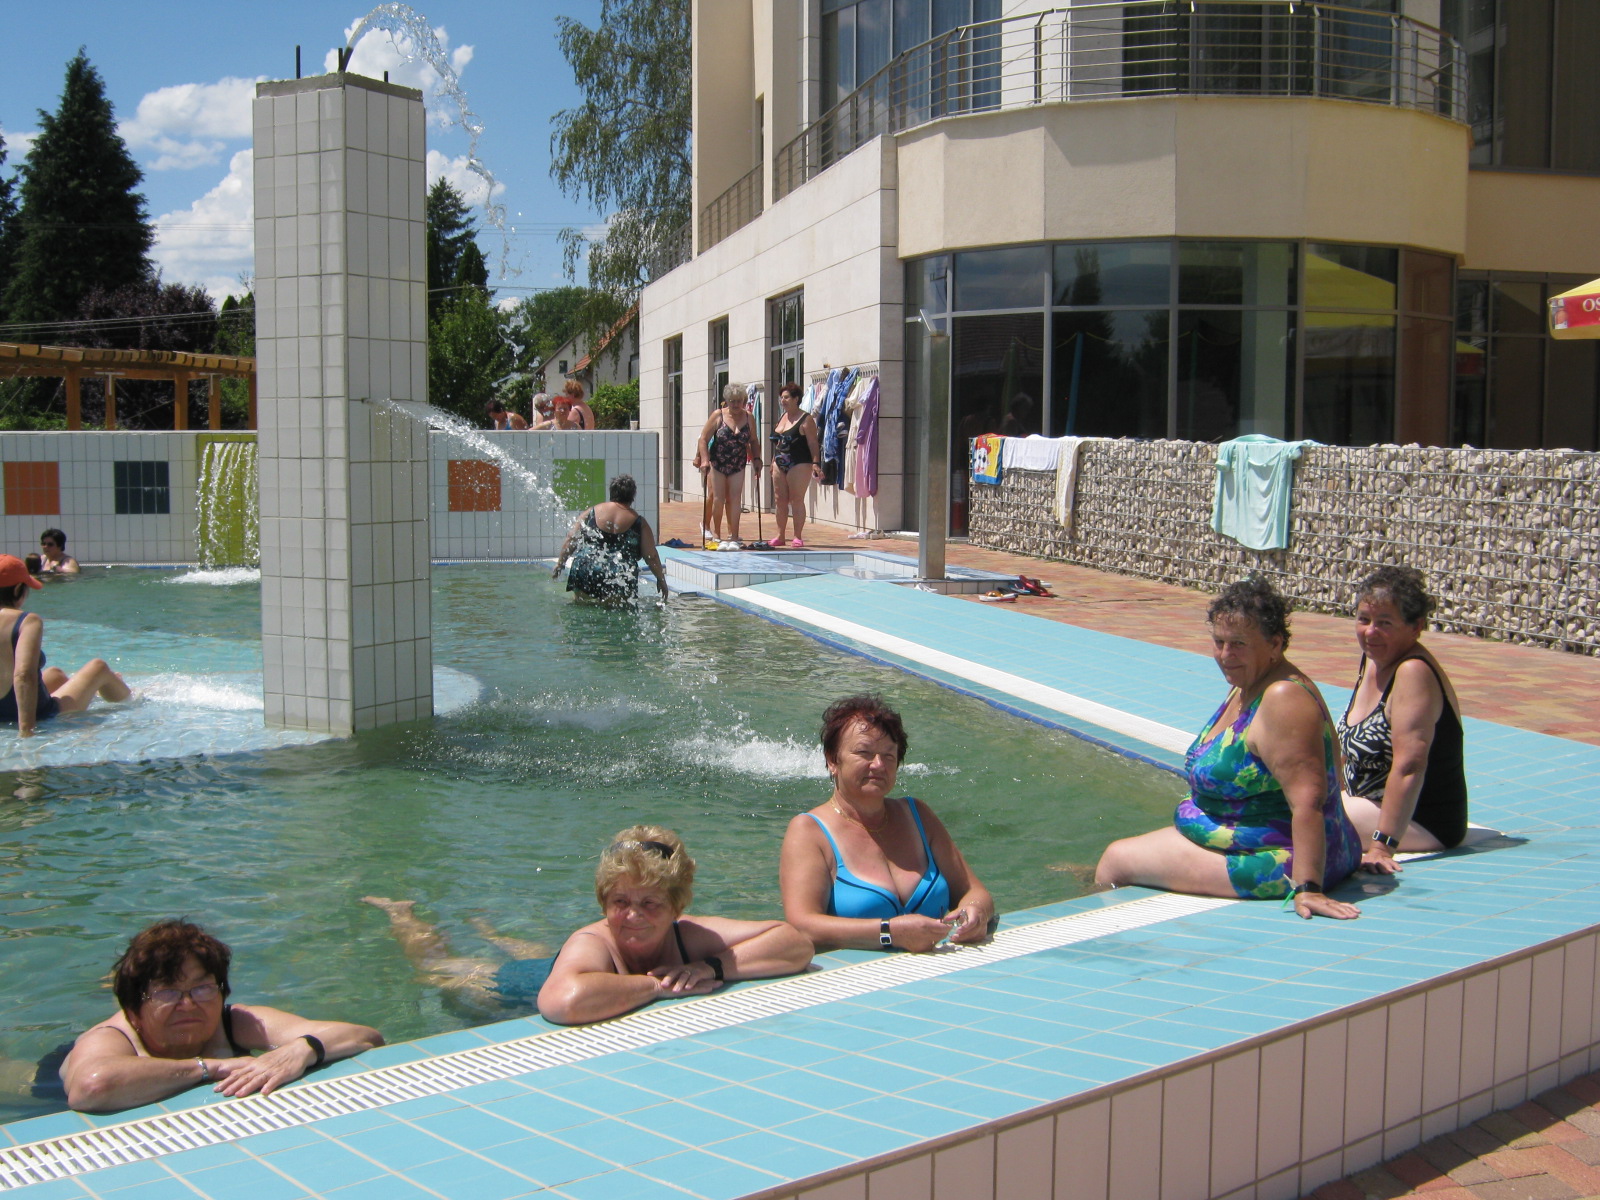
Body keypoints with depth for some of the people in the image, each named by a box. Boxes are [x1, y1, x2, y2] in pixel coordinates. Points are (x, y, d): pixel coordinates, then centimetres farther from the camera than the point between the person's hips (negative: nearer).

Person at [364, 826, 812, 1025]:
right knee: (439, 965, 26)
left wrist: (713, 969, -47)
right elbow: (565, 1000, -70)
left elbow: (798, 944, -38)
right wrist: (657, 984, -57)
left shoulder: (690, 936, -34)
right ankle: (402, 914, 54)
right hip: (517, 989, -4)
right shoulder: (591, 945, -46)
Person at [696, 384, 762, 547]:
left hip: (737, 466, 2)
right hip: (717, 464, -2)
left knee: (734, 499, -5)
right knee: (718, 499, -3)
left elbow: (753, 441, 13)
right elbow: (704, 439, -6)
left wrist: (756, 458, -1)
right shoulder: (718, 416, -6)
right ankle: (717, 535, 12)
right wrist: (704, 460, -15)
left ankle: (733, 537, -5)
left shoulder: (749, 418, 2)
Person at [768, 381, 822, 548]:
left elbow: (813, 443, -11)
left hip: (799, 465, -7)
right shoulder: (781, 418, 15)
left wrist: (816, 463, -18)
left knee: (797, 500, -5)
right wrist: (773, 462, 19)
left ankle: (798, 536, 0)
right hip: (780, 465, 7)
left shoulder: (806, 420, -7)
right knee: (780, 500, 8)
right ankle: (780, 536, 15)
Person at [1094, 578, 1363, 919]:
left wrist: (1307, 887, -35)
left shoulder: (1284, 699, -25)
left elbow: (1308, 802, -31)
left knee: (1115, 859, 0)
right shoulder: (1245, 687, 6)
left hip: (1271, 866, -11)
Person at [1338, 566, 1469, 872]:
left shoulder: (1413, 673, -22)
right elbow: (1353, 745, 18)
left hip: (1424, 824, -10)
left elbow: (1408, 767, -29)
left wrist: (1382, 846, -33)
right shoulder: (1372, 659, 5)